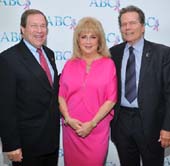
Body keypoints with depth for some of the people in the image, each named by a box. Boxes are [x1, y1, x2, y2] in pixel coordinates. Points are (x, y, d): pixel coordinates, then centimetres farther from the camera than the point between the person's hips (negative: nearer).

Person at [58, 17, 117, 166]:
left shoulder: (108, 64, -3)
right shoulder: (70, 64, 4)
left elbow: (111, 99, -6)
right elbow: (61, 95, 4)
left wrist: (92, 123, -12)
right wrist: (68, 118, -11)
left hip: (97, 129, -2)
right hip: (71, 128, 2)